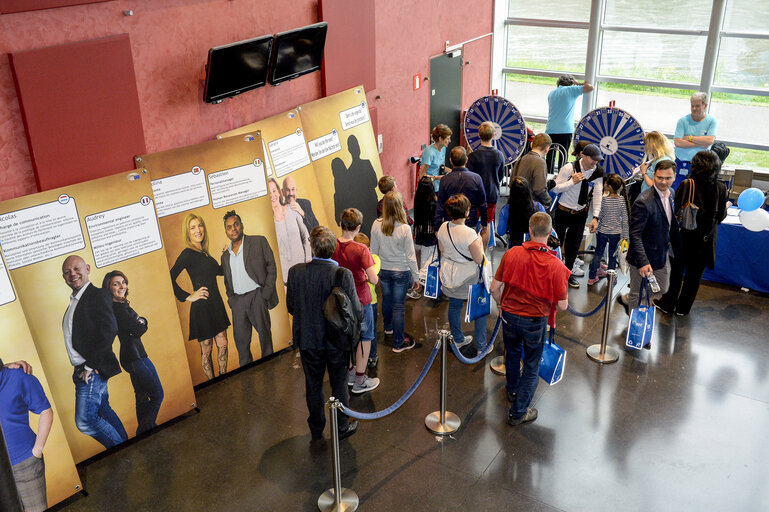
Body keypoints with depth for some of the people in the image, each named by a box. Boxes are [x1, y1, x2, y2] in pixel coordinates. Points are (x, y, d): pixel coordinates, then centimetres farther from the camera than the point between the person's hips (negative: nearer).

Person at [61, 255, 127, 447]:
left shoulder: (98, 295, -13)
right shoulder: (74, 301, 16)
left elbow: (109, 331, -22)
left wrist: (89, 366, -19)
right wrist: (80, 370, 9)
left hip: (93, 371, -9)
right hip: (82, 371, 9)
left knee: (85, 420, -10)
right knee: (103, 411, 16)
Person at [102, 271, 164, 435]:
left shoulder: (120, 306, 11)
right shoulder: (118, 308, -18)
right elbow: (138, 330, -20)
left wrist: (139, 323, -6)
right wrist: (142, 322, -1)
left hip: (131, 355, 10)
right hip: (135, 356, -10)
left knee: (142, 397, 18)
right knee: (157, 395, -4)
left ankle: (143, 432, 27)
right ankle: (145, 430, 1)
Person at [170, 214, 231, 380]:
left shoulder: (203, 252, 11)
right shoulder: (188, 254, -14)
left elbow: (219, 271, 24)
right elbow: (170, 278, -22)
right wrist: (188, 297, -16)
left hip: (216, 304, 8)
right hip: (202, 308, -8)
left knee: (222, 345, 14)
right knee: (207, 350, 6)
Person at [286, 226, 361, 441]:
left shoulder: (296, 272, -16)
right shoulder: (343, 274, -23)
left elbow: (291, 307, -4)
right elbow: (357, 313, -18)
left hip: (308, 340, 2)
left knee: (313, 384, 20)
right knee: (339, 383, 18)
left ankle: (316, 429, 36)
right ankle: (341, 427, 33)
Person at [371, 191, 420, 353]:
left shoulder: (376, 225, -13)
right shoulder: (404, 229, -24)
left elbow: (374, 250, -1)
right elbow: (410, 256, -15)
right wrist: (415, 276, -2)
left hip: (383, 270, 4)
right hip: (401, 272, -4)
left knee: (387, 298, 26)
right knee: (399, 305, 6)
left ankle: (388, 327, 51)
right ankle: (398, 342, 17)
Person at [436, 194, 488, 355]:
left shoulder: (443, 228, -9)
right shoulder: (469, 233, -28)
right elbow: (479, 259, -20)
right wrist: (480, 243, -4)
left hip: (449, 277, 6)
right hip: (468, 279, -6)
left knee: (454, 307, 23)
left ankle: (458, 339, 40)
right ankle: (481, 346, 22)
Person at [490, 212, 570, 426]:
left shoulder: (512, 254, -15)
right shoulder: (556, 265, -20)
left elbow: (495, 288, -7)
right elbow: (562, 305, -15)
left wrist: (500, 305, 13)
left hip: (509, 315, 3)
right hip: (536, 321, -3)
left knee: (512, 354, 29)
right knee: (531, 366, 16)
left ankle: (512, 390, 54)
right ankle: (518, 412, 25)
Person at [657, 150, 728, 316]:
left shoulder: (686, 186, -18)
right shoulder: (720, 188, -12)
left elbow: (676, 211, -13)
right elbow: (721, 216, -5)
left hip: (684, 236, -1)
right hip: (705, 240, 1)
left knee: (676, 271, 18)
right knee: (694, 274, 17)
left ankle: (668, 304, 30)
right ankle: (683, 307, 30)